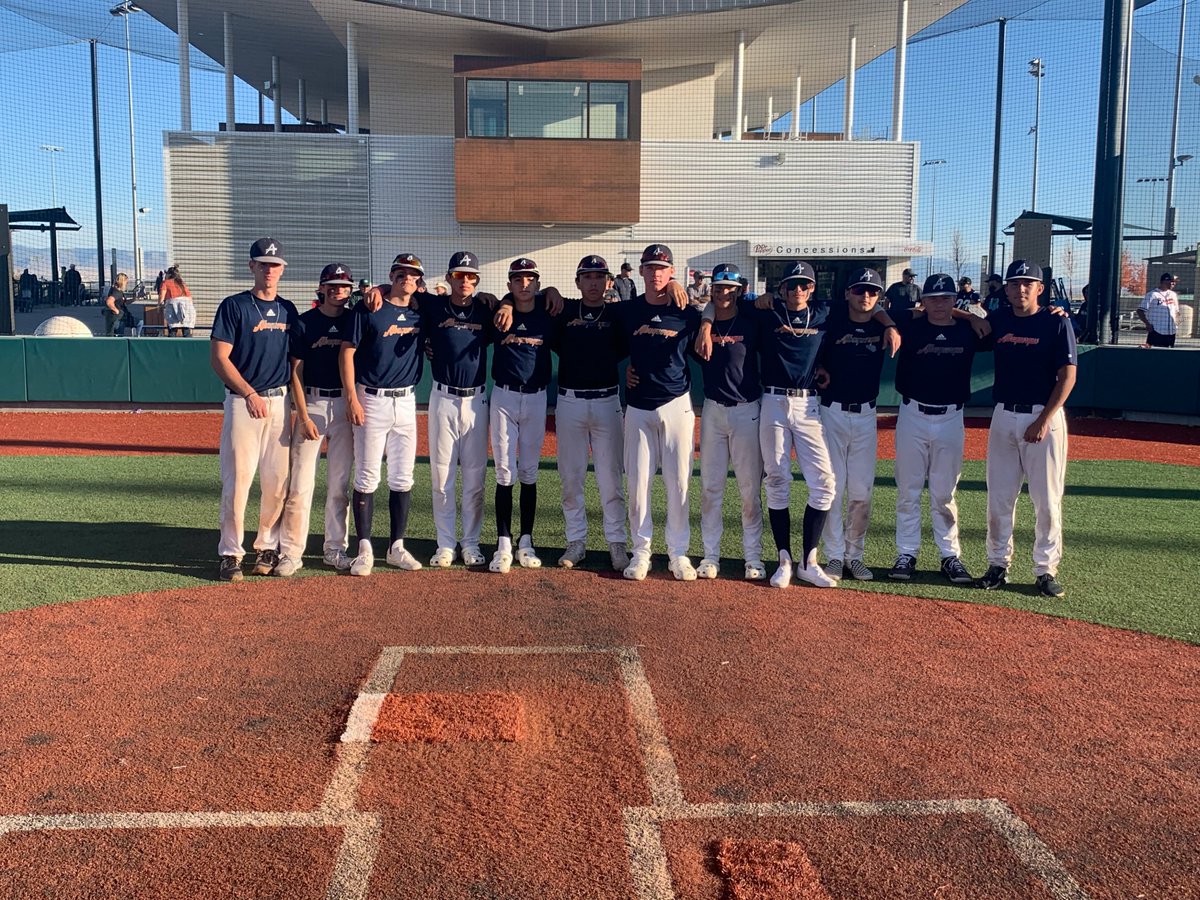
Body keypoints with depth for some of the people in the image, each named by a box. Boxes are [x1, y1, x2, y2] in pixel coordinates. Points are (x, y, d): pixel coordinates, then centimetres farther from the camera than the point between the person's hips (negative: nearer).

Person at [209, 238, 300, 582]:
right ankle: (230, 554, 3)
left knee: (278, 482, 5)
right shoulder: (234, 306, -1)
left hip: (280, 402, 4)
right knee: (237, 480, -5)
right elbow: (219, 359, -6)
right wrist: (250, 394, -12)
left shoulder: (288, 310, 14)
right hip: (242, 402, -4)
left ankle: (267, 548, 18)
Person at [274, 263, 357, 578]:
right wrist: (304, 416, -10)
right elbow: (295, 371, -3)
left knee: (340, 484, 8)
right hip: (311, 404, -2)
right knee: (300, 484, -5)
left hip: (345, 406, 3)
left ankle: (335, 550, 16)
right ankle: (291, 553, 0)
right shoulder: (304, 322, 0)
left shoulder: (355, 320, 8)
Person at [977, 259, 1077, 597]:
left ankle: (1046, 569, 11)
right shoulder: (997, 321, 7)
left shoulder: (1057, 322, -4)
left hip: (1044, 417, -3)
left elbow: (1067, 376, -8)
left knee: (1047, 498, 1)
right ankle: (998, 565, 17)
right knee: (999, 496, 6)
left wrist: (1044, 420, -15)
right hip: (1004, 417, 4)